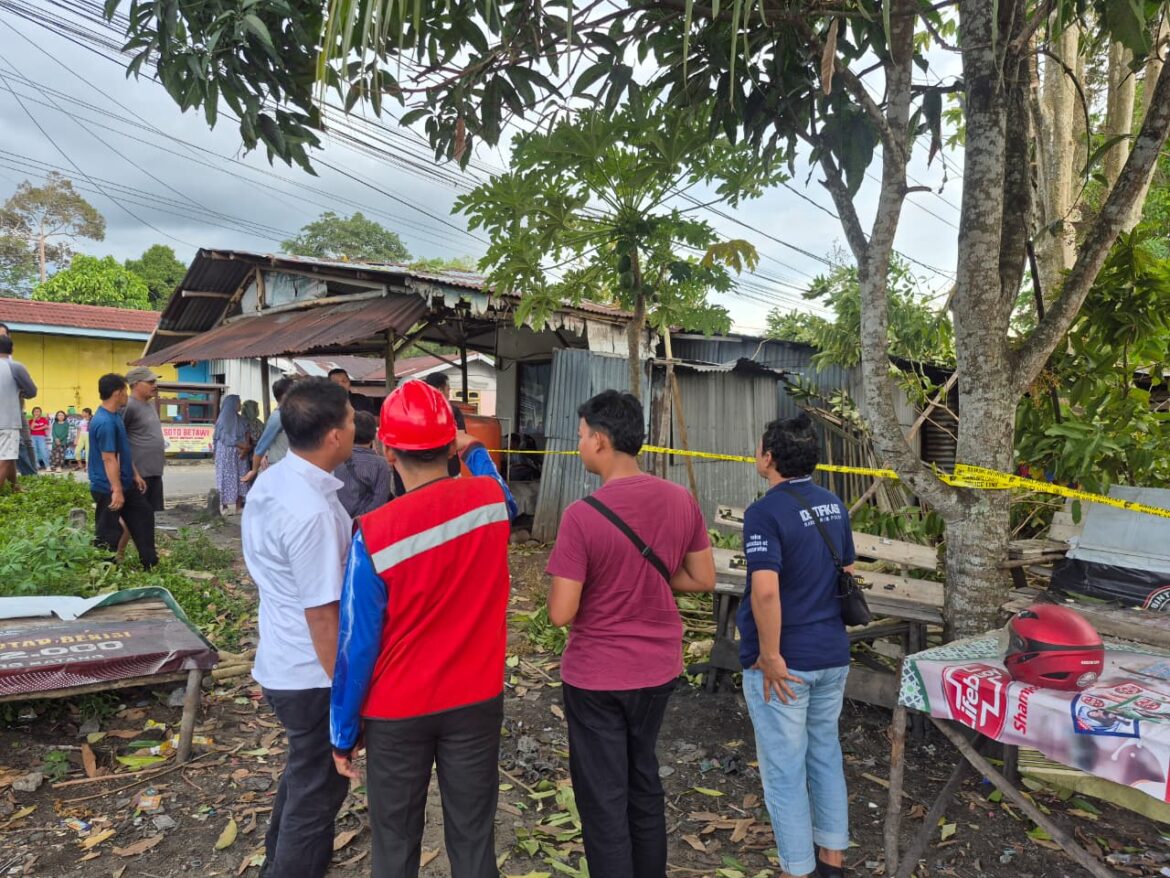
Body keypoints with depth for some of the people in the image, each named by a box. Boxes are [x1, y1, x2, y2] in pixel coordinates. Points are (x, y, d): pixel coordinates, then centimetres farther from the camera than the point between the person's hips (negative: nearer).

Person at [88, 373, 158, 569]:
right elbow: (109, 459, -25)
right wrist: (117, 490, -24)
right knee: (108, 534, 1)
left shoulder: (115, 416, 9)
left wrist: (135, 475, 19)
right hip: (109, 489, -11)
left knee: (143, 516, 16)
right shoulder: (105, 422, -23)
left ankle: (150, 564, 24)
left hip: (125, 484, 11)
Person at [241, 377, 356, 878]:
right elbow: (322, 616, -27)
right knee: (318, 790, 12)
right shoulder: (312, 511, -30)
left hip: (279, 663, 10)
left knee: (303, 772, 30)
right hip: (313, 676, -10)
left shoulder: (270, 482, 0)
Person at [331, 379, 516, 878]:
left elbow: (357, 646, -14)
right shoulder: (490, 497, -11)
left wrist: (343, 733, -1)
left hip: (398, 712, -2)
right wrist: (476, 454, 28)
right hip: (477, 701, 3)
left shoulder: (375, 534, -20)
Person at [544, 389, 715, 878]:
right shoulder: (681, 501, -7)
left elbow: (560, 614, -21)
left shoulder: (582, 514, -23)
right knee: (644, 783, 25)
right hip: (659, 668, 6)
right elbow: (703, 580, 3)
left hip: (596, 676, -6)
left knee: (603, 801, 12)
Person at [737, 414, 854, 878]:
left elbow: (765, 591, -29)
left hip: (785, 662, -8)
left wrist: (770, 657, -20)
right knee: (826, 755, 22)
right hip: (833, 654, 8)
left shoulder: (765, 512, -20)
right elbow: (847, 573, 14)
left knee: (784, 770, 7)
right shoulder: (834, 505, 5)